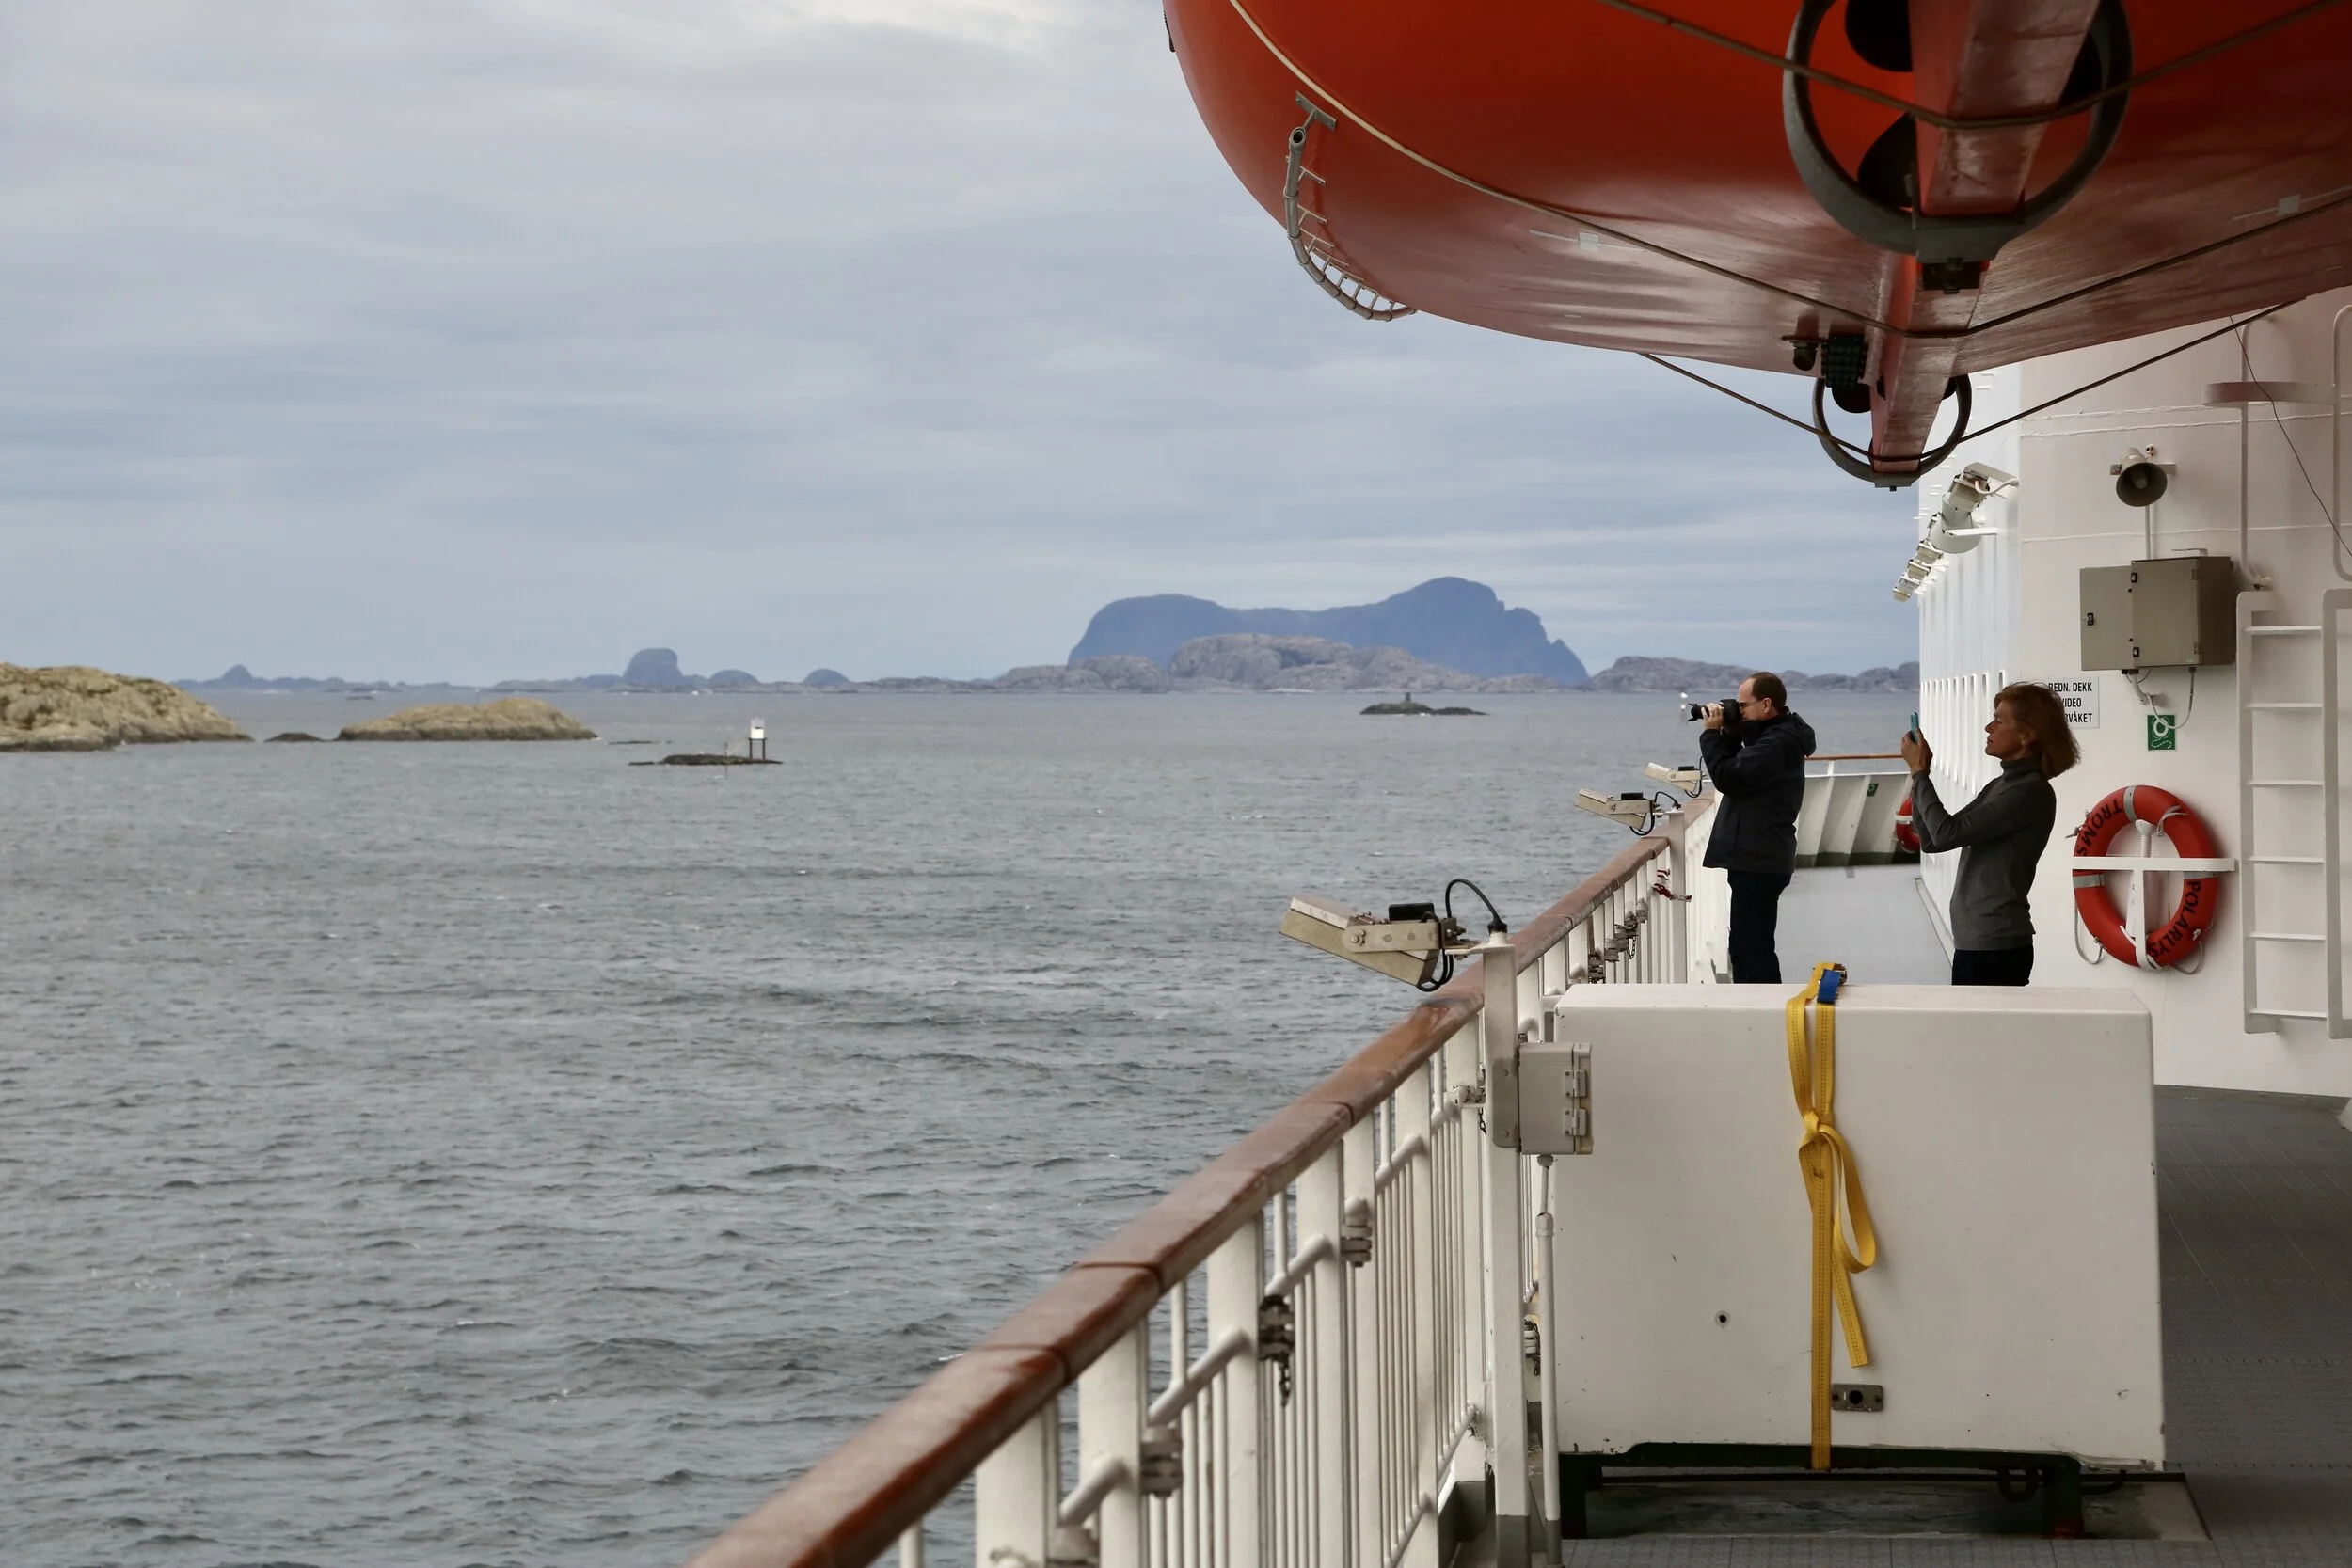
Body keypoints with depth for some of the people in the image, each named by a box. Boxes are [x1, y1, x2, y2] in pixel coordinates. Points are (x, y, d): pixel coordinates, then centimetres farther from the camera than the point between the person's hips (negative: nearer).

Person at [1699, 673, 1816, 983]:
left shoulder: (1778, 743, -20)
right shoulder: (1777, 735, 14)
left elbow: (1727, 777, -24)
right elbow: (1740, 770, 22)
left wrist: (1712, 733, -11)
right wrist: (1729, 734, 7)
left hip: (1758, 863, -11)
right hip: (1757, 859, 11)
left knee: (1752, 948, -10)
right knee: (1748, 946, 19)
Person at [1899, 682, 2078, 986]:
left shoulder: (2031, 792, -14)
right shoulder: (2000, 787, 14)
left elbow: (1948, 834, -20)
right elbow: (1932, 841, 15)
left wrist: (1920, 772, -8)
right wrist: (1919, 776, 6)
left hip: (1996, 947, -9)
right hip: (1976, 941, 9)